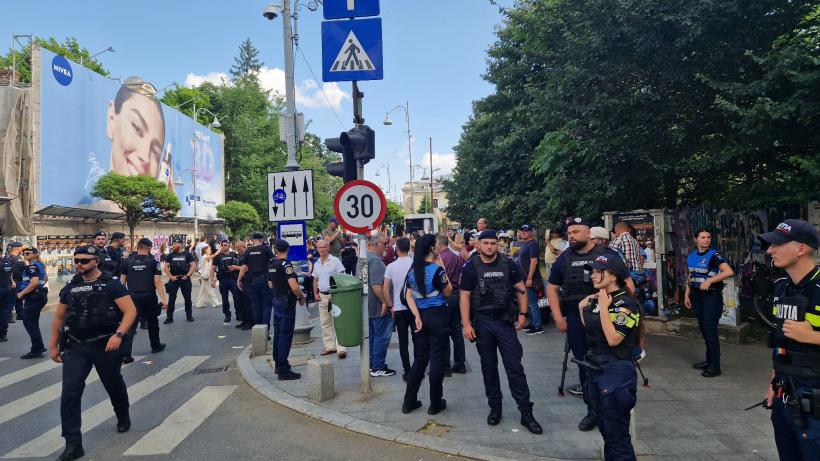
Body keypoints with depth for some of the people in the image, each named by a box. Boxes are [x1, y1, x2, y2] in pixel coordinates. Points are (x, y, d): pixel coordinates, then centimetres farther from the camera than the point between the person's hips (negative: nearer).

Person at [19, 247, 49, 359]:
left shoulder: (32, 266, -15)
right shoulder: (40, 265, 14)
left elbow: (34, 282, -28)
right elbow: (45, 279, 29)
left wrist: (22, 293, -18)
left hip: (33, 297, -10)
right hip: (40, 295, 10)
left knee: (29, 323, -4)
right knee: (33, 323, 17)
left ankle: (36, 351, -2)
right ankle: (40, 347, 24)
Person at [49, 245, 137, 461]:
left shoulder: (111, 285, -8)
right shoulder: (69, 288, 7)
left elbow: (130, 310, -15)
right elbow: (58, 318, 17)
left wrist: (118, 334, -28)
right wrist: (54, 345, 16)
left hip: (105, 345, -3)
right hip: (75, 346, 4)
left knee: (114, 385, 15)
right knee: (69, 393, -6)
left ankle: (123, 417, 44)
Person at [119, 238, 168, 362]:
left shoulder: (128, 260, 3)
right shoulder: (153, 261, -5)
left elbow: (122, 280, 5)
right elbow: (158, 282, -11)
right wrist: (164, 299, -11)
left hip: (132, 297, 2)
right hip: (149, 297, -1)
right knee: (152, 322, 17)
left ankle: (125, 354, -6)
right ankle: (156, 346, 33)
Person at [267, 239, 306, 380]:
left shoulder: (271, 264, 7)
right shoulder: (285, 265, -18)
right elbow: (294, 287, -26)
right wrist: (302, 297, -10)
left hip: (277, 300, 8)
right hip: (287, 303, -8)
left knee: (278, 334, 16)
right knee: (285, 336, -5)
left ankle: (278, 365, 26)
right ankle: (283, 371, -1)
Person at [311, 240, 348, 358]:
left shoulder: (335, 260, -5)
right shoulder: (317, 264, 13)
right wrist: (315, 293, 8)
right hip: (322, 295, 7)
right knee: (325, 322, 11)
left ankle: (341, 348, -8)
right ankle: (330, 346, 20)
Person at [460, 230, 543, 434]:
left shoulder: (508, 264, -1)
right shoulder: (470, 267, -3)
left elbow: (521, 289, 5)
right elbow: (465, 296, -3)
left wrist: (523, 314, -4)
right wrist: (466, 324, -8)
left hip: (505, 321, 0)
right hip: (481, 323, 0)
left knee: (515, 366, 0)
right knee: (489, 367, 11)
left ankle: (526, 412, 8)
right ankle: (495, 407, 26)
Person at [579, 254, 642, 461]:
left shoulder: (625, 304, -15)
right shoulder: (595, 300, 7)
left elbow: (613, 339, -24)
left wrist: (603, 308, -22)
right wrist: (582, 309, 6)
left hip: (617, 374, -8)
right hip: (596, 371, 8)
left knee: (617, 434, 2)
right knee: (605, 429, 20)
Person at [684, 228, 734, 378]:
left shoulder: (713, 255, -10)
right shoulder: (691, 256, 10)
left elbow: (729, 272, -23)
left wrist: (709, 281, -23)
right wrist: (687, 295, 15)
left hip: (711, 296, -6)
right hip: (697, 296, 6)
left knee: (710, 330, -5)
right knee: (703, 330, 13)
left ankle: (715, 366, 3)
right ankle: (709, 360, 26)